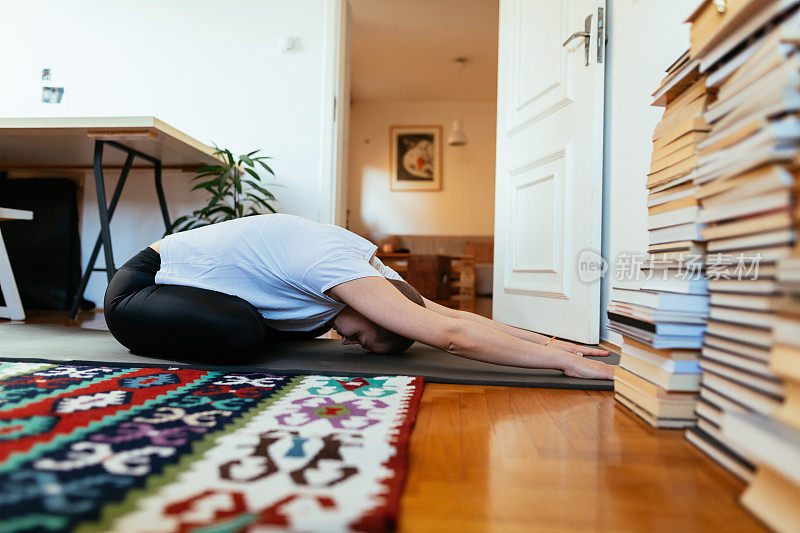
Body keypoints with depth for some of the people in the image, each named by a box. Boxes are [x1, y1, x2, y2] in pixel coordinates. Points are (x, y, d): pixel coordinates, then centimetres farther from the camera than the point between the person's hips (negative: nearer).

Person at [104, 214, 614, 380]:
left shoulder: (367, 262, -9)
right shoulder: (338, 267, -36)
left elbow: (455, 314, -8)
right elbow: (453, 336, -42)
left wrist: (550, 341, -11)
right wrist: (564, 361, -38)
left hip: (190, 275, 7)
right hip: (144, 281, -7)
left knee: (307, 325, 6)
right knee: (238, 333, -35)